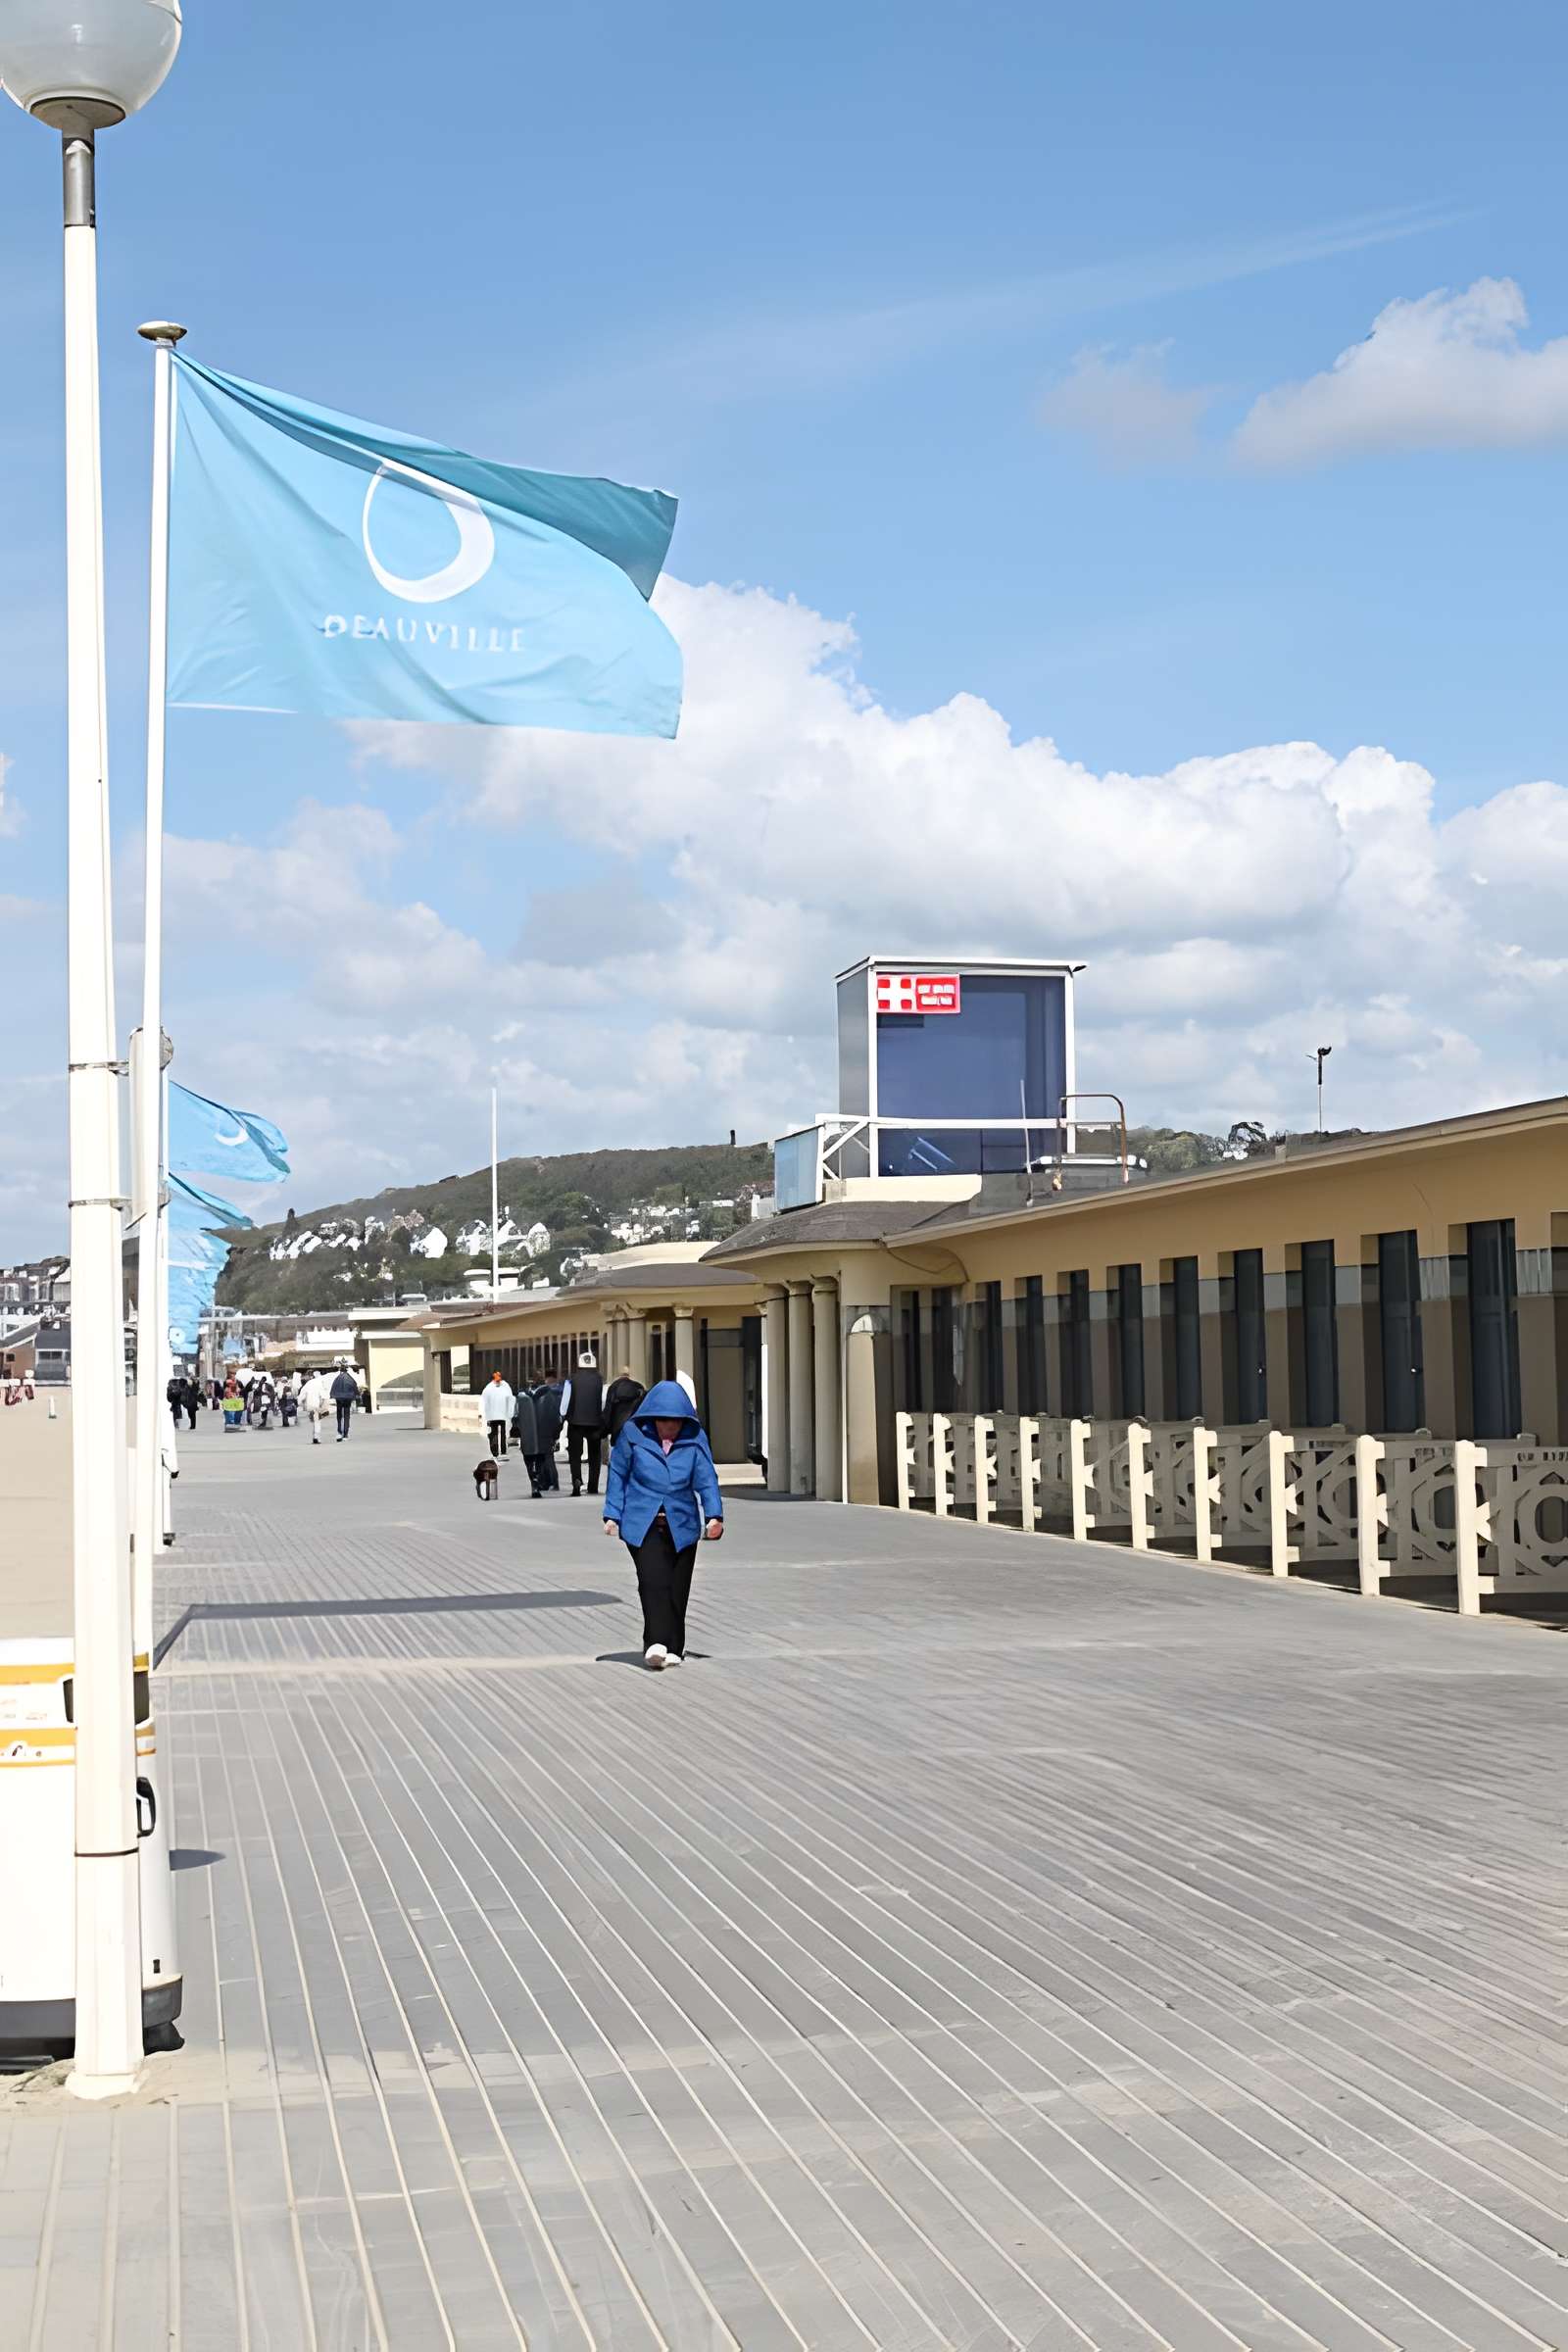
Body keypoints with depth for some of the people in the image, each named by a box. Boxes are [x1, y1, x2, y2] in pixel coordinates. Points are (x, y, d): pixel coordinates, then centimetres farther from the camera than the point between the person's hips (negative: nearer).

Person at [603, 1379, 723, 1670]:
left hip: (681, 1525, 2)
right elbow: (617, 1475, 7)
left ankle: (673, 1649, 15)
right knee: (654, 1581, -18)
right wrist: (613, 1515, 3)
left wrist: (714, 1515, -14)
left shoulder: (694, 1439, 3)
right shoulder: (633, 1434, -1)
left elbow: (706, 1479, -1)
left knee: (677, 1589, 4)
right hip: (642, 1524, -2)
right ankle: (656, 1644, -24)